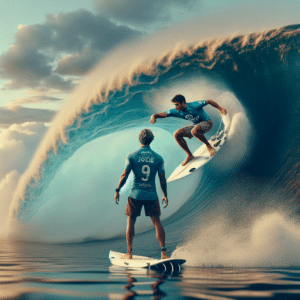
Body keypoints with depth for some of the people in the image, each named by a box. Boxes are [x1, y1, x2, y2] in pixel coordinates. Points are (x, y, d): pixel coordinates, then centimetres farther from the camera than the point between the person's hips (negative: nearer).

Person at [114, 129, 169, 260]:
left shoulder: (132, 156, -4)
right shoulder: (158, 158, 1)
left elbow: (124, 176, -5)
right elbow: (162, 179, 3)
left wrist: (117, 190, 6)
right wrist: (165, 195, 14)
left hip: (135, 195, -1)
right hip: (152, 195, 1)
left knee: (130, 222, 10)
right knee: (157, 222, 5)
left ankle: (129, 253, 11)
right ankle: (163, 252, -3)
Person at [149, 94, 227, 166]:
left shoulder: (194, 106, -26)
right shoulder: (176, 112, -12)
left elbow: (210, 101, -15)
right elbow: (162, 114, -18)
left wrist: (220, 109, -18)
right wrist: (154, 116, -39)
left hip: (207, 123, -7)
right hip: (196, 125, 7)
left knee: (194, 131, -39)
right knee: (177, 134, -9)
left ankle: (209, 146, -13)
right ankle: (189, 155, 4)